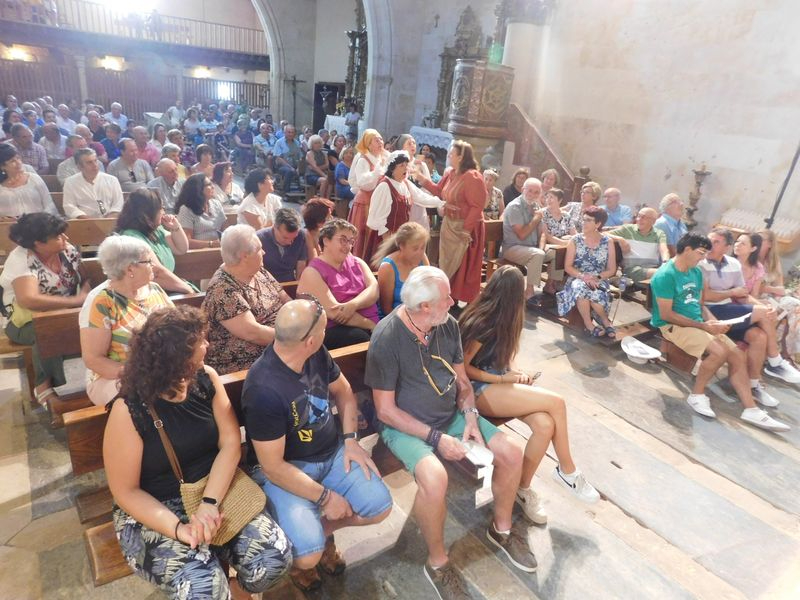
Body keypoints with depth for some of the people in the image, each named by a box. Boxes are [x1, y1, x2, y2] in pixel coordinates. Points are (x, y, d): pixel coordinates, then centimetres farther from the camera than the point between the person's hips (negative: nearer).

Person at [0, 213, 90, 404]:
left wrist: (85, 296, -22)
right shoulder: (20, 259, -20)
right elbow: (28, 299, -36)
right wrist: (77, 300, -35)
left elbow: (85, 281, 2)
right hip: (28, 321, -5)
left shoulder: (68, 250, -2)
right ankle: (45, 383, -16)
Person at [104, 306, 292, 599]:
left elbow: (230, 443, -7)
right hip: (154, 511, -3)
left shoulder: (206, 379, -5)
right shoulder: (128, 410, -17)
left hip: (215, 489, 4)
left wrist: (209, 503, -22)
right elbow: (125, 491, -12)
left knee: (276, 556, -15)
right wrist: (178, 528, -25)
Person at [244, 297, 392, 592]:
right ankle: (309, 540, 16)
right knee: (309, 554, -22)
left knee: (380, 506, -5)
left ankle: (322, 528, 22)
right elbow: (273, 467, -24)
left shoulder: (317, 355, -10)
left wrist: (350, 439, -2)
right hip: (283, 470, -6)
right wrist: (325, 497, -17)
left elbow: (342, 391, 10)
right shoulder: (264, 390, -31)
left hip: (333, 453, 6)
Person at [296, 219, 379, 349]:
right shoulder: (313, 272, -3)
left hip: (372, 324, 5)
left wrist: (353, 305, -20)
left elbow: (374, 289, 0)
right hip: (335, 331, -5)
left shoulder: (356, 262, 16)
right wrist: (370, 325, -12)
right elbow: (333, 312, -13)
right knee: (361, 339, -34)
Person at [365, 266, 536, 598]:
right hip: (405, 426, -6)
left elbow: (462, 379, 8)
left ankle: (502, 528, 25)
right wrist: (436, 438, -22)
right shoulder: (387, 337, -24)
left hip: (451, 415, 6)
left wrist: (470, 417, -9)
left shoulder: (448, 324, -5)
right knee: (434, 478, -33)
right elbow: (386, 410, -19)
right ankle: (437, 562, -3)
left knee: (512, 454, -3)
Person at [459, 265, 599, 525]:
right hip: (479, 390, -8)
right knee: (556, 402, -21)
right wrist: (504, 379, -13)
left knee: (545, 425, -19)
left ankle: (523, 488, -3)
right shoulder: (481, 323, -19)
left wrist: (513, 373, -2)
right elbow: (463, 368, -15)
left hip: (497, 379, 8)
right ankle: (567, 471, 0)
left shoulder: (501, 318, 7)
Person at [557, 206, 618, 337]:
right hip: (578, 279, 1)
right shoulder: (575, 240, 3)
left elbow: (612, 270, 4)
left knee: (595, 293, -37)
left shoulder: (607, 242, 4)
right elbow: (568, 267, -1)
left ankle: (604, 320, -7)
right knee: (580, 287, -37)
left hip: (598, 281, -1)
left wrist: (596, 277, -14)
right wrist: (583, 276, -19)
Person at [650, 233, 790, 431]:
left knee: (739, 356, -3)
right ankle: (697, 394, -7)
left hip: (698, 324, 9)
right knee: (719, 352, -27)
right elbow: (666, 314, -20)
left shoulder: (696, 272, 11)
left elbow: (699, 304, 19)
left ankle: (751, 410, 3)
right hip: (673, 326, -9)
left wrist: (714, 322, -2)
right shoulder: (665, 275, -17)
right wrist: (703, 325, -17)